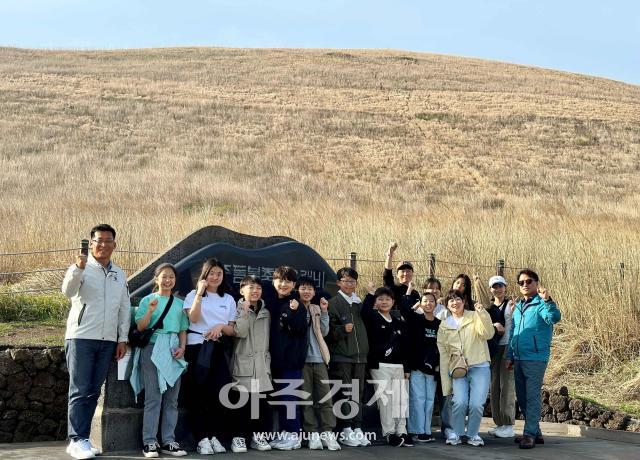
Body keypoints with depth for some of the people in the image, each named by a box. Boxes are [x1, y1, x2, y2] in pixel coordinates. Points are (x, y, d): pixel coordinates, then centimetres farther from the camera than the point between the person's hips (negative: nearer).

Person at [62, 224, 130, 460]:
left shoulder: (119, 274, 15)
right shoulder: (81, 268, -3)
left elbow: (125, 308, 17)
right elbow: (68, 291, -23)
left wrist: (123, 339, 10)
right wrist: (78, 268, -40)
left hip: (107, 341, 5)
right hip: (81, 338, -5)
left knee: (93, 392, 7)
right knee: (80, 391, -6)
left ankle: (81, 439, 13)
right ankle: (77, 440, -4)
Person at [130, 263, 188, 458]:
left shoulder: (179, 303, 15)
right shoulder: (148, 300, 5)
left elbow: (183, 329, 16)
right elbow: (140, 327, -2)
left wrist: (182, 347, 0)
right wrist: (150, 311, -17)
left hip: (173, 351, 4)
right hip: (153, 348, -4)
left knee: (171, 399, 5)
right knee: (153, 398, -8)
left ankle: (168, 441, 10)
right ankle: (150, 442, -4)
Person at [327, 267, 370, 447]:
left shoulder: (359, 303, 16)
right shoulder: (333, 303, -2)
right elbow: (328, 330, -7)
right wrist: (343, 329, -23)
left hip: (359, 356, 6)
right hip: (341, 356, -6)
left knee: (358, 392, 7)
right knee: (344, 393, -5)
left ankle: (357, 429, 13)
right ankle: (345, 431, 1)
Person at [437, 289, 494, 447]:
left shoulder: (475, 317, 6)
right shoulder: (444, 326, 13)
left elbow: (488, 334, -11)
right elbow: (443, 355, 13)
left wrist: (482, 313, -22)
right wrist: (445, 381, 10)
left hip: (479, 367, -1)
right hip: (458, 370, 1)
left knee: (477, 404, -10)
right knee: (460, 402, -17)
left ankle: (473, 434, 13)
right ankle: (455, 433, 4)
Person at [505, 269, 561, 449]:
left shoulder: (541, 304, -8)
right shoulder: (518, 306, 16)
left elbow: (555, 318, -29)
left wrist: (547, 300, -44)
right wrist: (510, 356, 18)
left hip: (535, 358, -8)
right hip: (519, 359, 8)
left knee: (532, 397, -8)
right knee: (521, 397, 13)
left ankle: (530, 434, -4)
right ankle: (535, 432, 22)